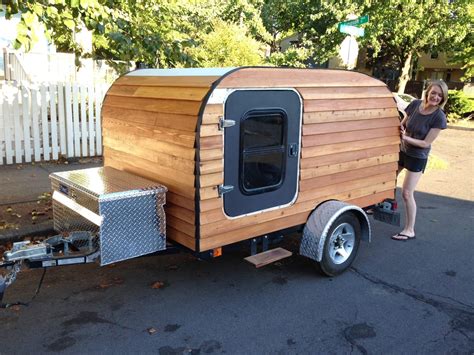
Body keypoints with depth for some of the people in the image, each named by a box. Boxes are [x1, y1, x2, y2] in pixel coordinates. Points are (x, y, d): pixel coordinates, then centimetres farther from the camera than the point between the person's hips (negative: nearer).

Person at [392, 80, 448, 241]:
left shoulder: (439, 117, -21)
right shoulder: (415, 104, -10)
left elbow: (426, 143, -20)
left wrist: (406, 137, -28)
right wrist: (400, 129, -18)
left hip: (418, 158, -5)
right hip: (402, 151, 5)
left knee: (407, 193, -6)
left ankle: (410, 231, 5)